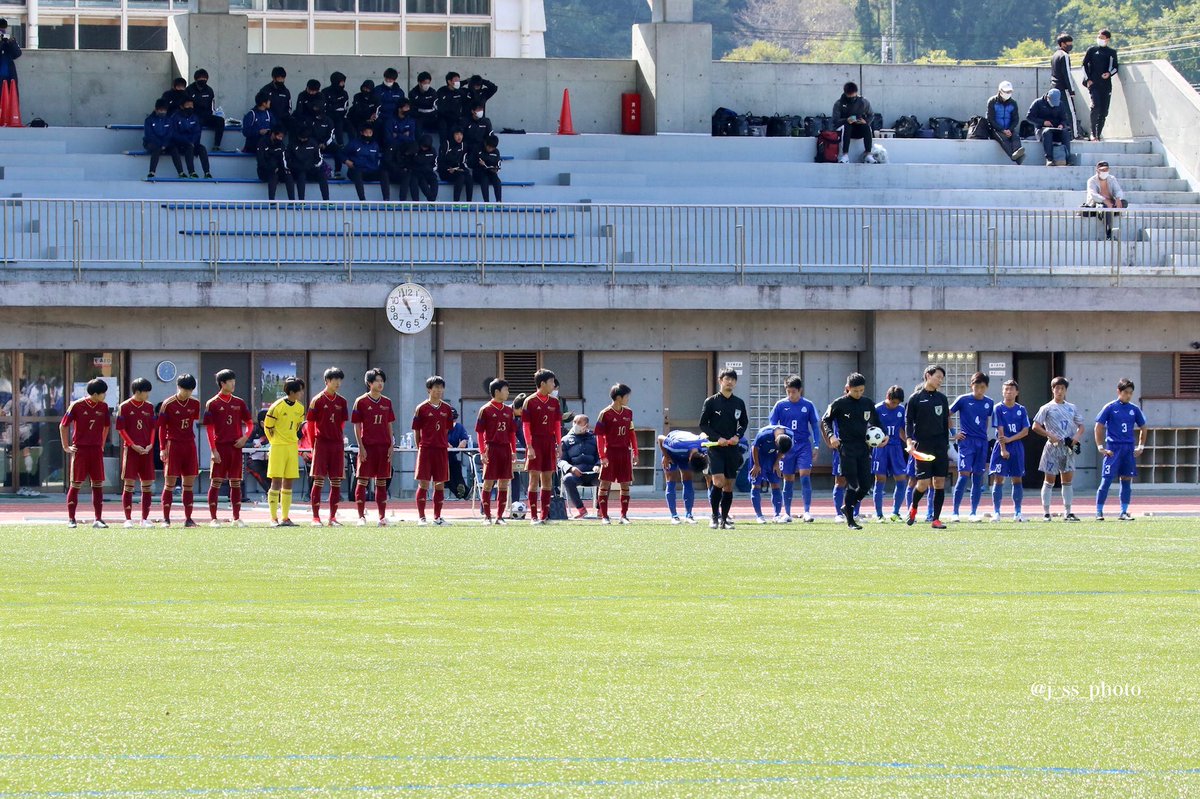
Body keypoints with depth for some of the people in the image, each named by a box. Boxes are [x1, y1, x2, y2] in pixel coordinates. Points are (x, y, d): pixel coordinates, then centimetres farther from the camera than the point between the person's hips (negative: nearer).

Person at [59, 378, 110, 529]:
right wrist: (66, 447, 0)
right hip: (80, 450, -4)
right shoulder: (77, 406, -8)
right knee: (76, 484, -1)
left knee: (98, 484, 2)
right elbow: (63, 426, 0)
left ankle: (98, 519, 5)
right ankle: (71, 519, 4)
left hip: (96, 450, 4)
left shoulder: (103, 407, 5)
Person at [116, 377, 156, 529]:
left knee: (147, 485, 4)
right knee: (129, 484, -5)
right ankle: (128, 519, -1)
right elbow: (121, 429, -4)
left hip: (147, 451, 4)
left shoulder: (149, 407, 11)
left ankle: (145, 519, 10)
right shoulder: (124, 407, -3)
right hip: (130, 450, -4)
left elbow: (153, 428, 13)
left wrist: (150, 445, -3)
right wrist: (134, 446, -12)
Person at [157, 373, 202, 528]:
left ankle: (188, 518, 8)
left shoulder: (195, 404, 5)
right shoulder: (168, 404, -7)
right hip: (173, 444, -4)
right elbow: (162, 427, -4)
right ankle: (166, 518, -1)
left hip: (190, 446, 4)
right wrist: (162, 448, -8)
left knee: (189, 483, 5)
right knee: (170, 483, -4)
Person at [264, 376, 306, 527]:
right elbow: (268, 427, -4)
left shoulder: (300, 408, 6)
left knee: (288, 483, 6)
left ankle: (285, 517, 10)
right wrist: (276, 443, 1)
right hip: (278, 447, -6)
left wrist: (293, 440, 13)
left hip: (293, 447, 6)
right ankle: (274, 518, -5)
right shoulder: (277, 407, -13)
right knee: (276, 481, -6)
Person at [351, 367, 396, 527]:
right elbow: (357, 426, -3)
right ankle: (361, 516, 0)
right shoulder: (361, 402, -2)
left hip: (384, 446, 4)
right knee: (362, 480, -3)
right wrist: (361, 447, -11)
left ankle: (382, 517, 10)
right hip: (367, 446, -4)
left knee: (382, 481, 7)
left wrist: (391, 446, 5)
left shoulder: (387, 403, 11)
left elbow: (389, 425, 13)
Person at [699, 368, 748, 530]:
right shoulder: (711, 402, -3)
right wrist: (717, 438, -13)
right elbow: (703, 424, -1)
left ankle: (724, 519, 11)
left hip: (733, 448, 4)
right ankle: (715, 517, -5)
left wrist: (738, 436, -2)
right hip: (715, 447, -4)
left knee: (729, 485, 4)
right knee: (718, 481, -16)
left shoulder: (739, 403, 7)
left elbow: (744, 422, 18)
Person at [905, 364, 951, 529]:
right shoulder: (915, 398, -1)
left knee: (940, 482, -1)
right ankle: (913, 507, 24)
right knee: (923, 483, -7)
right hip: (922, 446, -4)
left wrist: (946, 444, 13)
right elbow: (908, 421, -2)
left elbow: (945, 423, 16)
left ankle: (936, 519, 4)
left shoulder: (942, 398, 11)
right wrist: (909, 440, -16)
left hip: (940, 447, 4)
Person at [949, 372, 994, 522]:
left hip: (982, 443, 4)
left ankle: (973, 513, 10)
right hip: (966, 441, -4)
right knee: (964, 475, -12)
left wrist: (983, 435, 15)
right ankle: (955, 512, -6)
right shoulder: (963, 400, -4)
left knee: (978, 478, 4)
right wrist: (953, 433, -1)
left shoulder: (989, 403, 7)